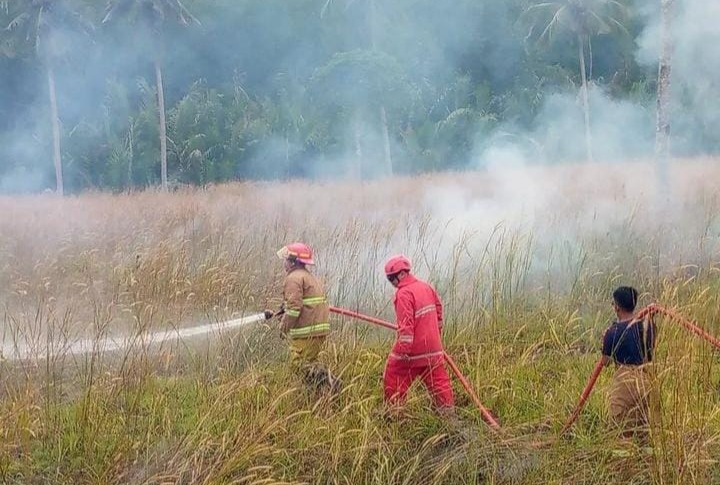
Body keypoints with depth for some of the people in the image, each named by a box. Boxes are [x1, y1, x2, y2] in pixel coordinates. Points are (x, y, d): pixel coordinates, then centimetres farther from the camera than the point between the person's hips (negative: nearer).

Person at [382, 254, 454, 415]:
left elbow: (406, 323, -23)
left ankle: (394, 409, 13)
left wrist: (404, 349, -24)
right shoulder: (426, 287, 9)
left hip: (413, 348, -7)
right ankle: (448, 409, 12)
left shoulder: (404, 293, -17)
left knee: (394, 374, 7)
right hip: (433, 346, 7)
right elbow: (438, 307, 19)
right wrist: (437, 329, 31)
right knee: (437, 377, 11)